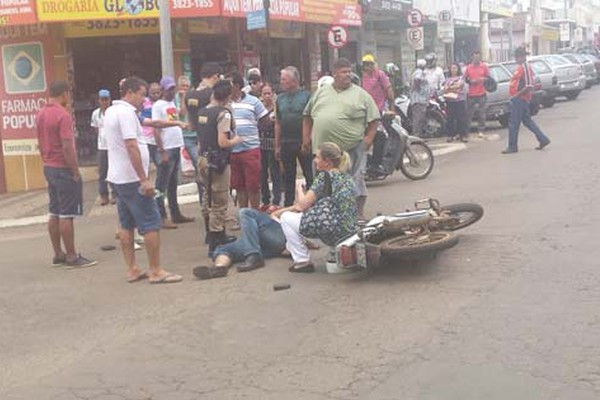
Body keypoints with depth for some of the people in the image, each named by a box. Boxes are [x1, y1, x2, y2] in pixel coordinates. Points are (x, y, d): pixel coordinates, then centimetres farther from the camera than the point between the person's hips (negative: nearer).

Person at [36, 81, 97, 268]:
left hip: (49, 168, 9)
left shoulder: (41, 114, 9)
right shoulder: (63, 115, -18)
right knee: (66, 215, -4)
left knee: (54, 213, 12)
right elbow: (67, 147, -22)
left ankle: (58, 254, 19)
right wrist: (76, 172, -16)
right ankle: (71, 256, 2)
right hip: (64, 169, -9)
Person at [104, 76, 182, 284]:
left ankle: (132, 269, 14)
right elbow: (131, 146, -23)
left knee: (126, 224, 11)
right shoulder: (126, 113, -16)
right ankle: (156, 271, -4)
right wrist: (144, 179, -23)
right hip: (132, 178, -10)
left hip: (118, 177, 10)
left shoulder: (111, 111, 15)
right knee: (151, 224, -6)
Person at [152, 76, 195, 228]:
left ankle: (176, 214, 22)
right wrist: (162, 152, -18)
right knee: (162, 185, -3)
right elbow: (156, 130, -14)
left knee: (173, 184, 15)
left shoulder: (173, 104, 14)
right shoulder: (158, 105, -8)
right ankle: (162, 217, -1)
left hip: (177, 147, 8)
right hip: (167, 149, -8)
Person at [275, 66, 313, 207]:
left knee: (309, 175, 0)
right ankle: (288, 205, 19)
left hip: (303, 143, -5)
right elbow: (277, 123, 13)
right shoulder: (280, 98, 11)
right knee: (288, 177, 11)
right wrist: (277, 146, 10)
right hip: (286, 143, 5)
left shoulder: (306, 96, -4)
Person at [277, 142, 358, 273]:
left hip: (333, 231, -10)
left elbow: (303, 205, -9)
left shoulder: (325, 176, -9)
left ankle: (302, 261, 4)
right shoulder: (347, 177, 16)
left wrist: (300, 190, 12)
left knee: (286, 218, 8)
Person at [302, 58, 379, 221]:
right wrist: (306, 138, 10)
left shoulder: (361, 94, 4)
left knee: (356, 180, -4)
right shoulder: (321, 92, 12)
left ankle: (359, 213, 3)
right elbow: (308, 116, 17)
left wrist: (368, 138, -8)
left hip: (353, 147, -3)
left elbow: (374, 119, 3)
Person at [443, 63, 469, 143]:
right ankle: (450, 135, 4)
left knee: (461, 118, -5)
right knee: (450, 119, 0)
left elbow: (459, 85, -8)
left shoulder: (461, 77, 9)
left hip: (460, 100, -2)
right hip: (450, 101, 3)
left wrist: (449, 87, 0)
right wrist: (454, 88, -8)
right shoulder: (448, 79, 17)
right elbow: (445, 88, 6)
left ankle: (463, 135, -6)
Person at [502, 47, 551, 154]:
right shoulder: (526, 67, 13)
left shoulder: (524, 67, -18)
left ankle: (512, 146, 4)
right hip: (523, 99, 11)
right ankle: (543, 139, 19)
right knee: (527, 120, 17)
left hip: (519, 100, -11)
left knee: (513, 123, -3)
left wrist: (516, 95, -21)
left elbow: (529, 86, -25)